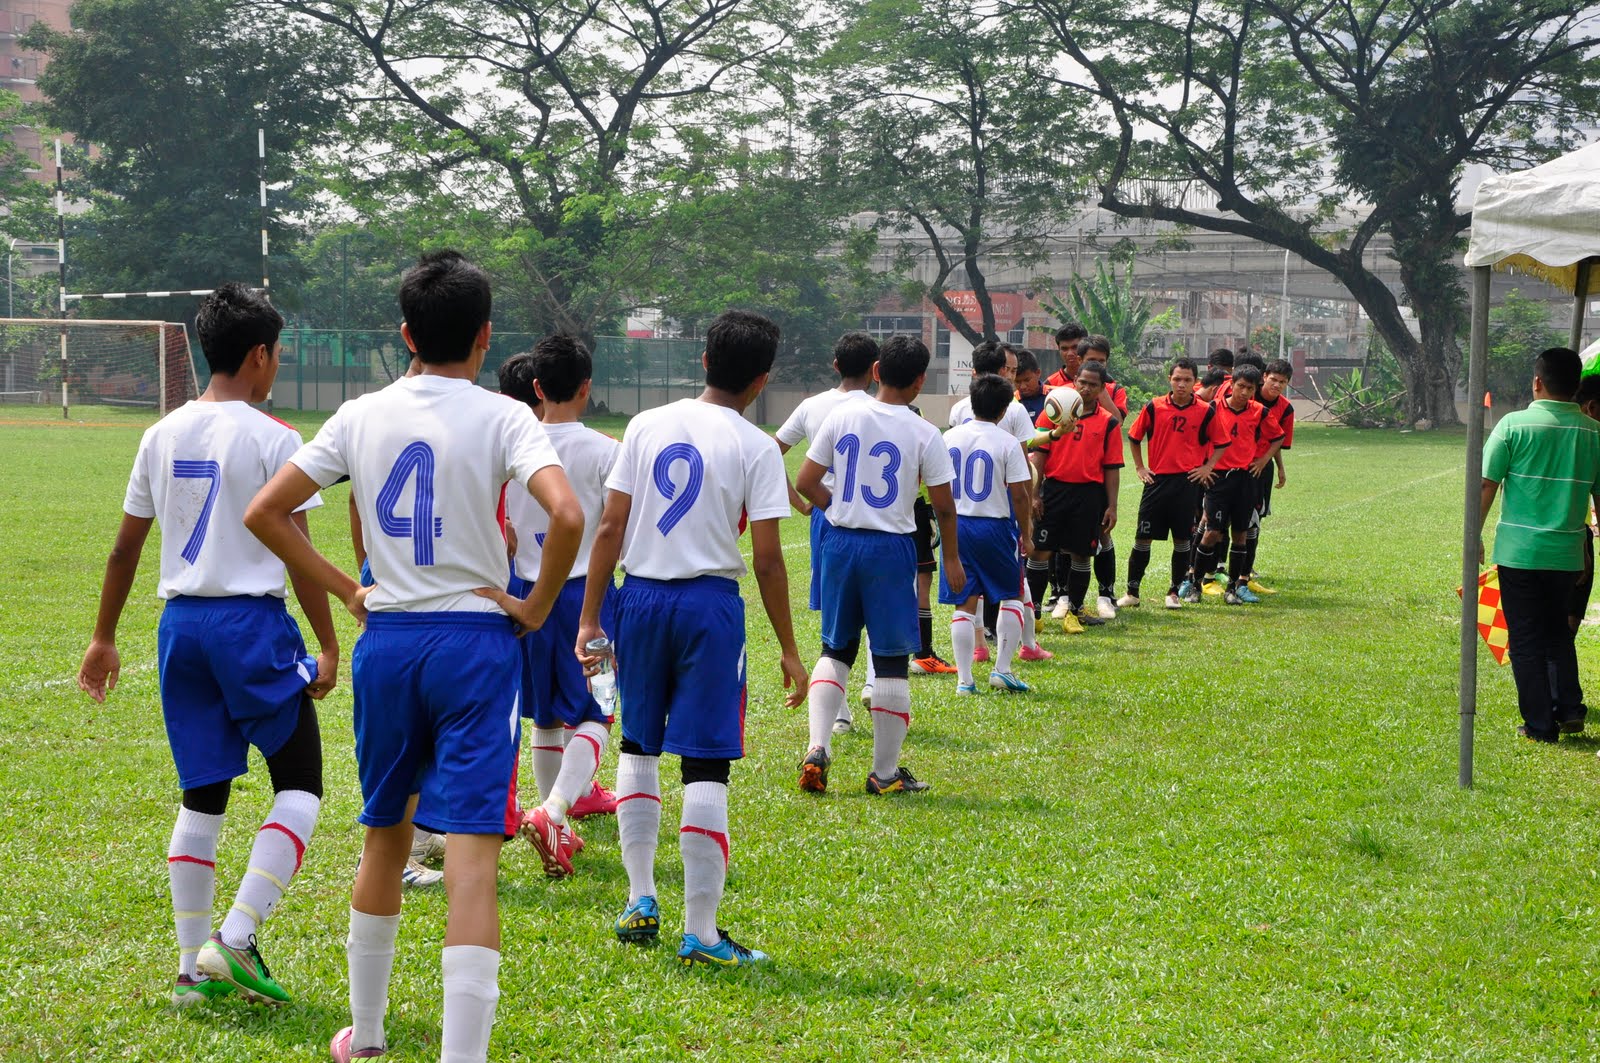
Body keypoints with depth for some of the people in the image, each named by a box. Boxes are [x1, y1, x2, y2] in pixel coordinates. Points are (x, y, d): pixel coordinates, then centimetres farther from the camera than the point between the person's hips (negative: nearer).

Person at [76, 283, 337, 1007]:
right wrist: (329, 645, -5)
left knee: (202, 796, 13)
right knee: (299, 786, 5)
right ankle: (236, 937, -8)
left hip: (181, 622, 6)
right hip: (253, 621, -6)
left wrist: (104, 638, 20)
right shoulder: (272, 438, -9)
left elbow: (126, 548, 12)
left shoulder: (163, 435, 8)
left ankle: (193, 967, 13)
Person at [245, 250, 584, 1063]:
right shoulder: (502, 418, -7)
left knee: (384, 839, 20)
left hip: (385, 640, 4)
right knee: (471, 857, -7)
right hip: (474, 641, -4)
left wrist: (346, 591, 8)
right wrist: (535, 610, -9)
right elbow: (567, 516, -23)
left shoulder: (362, 416, 4)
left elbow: (264, 513, 4)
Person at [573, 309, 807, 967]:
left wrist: (589, 618, 8)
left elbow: (610, 529, 2)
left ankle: (641, 901, 22)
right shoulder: (755, 447, -6)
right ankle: (700, 933, -1)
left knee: (638, 747, 21)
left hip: (640, 595, 4)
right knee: (705, 767, -1)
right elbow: (767, 557, -8)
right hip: (711, 602, -3)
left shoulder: (647, 426, 3)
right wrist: (788, 650, 0)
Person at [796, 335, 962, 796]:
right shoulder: (924, 434, -8)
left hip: (840, 541, 3)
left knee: (835, 650, 17)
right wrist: (951, 558, 12)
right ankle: (885, 772, 10)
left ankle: (817, 746, 0)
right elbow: (943, 506, -3)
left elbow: (805, 483, 1)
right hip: (892, 549, -3)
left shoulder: (842, 417, -1)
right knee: (891, 661, 5)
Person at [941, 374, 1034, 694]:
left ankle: (964, 679, 4)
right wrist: (1026, 532, 1)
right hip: (995, 525, -4)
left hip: (955, 524, 4)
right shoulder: (1007, 443, -11)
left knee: (964, 604, 8)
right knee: (1012, 596, 14)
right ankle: (1001, 669, 8)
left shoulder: (950, 437, 2)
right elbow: (1019, 494, -11)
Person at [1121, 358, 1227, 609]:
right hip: (1157, 479, 0)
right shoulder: (1154, 407, 0)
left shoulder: (1205, 412, -1)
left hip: (1187, 482, 0)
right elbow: (1134, 436, 13)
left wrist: (1208, 467, 3)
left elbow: (1220, 442, 12)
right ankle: (1132, 592, 9)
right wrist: (1139, 467, 9)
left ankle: (1174, 593, 14)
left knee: (1182, 539, 3)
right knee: (1143, 537, 1)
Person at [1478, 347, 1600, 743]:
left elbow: (1487, 484, -8)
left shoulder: (1515, 425, -8)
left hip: (1519, 551, -3)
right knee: (1558, 632, 23)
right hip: (1567, 554, 3)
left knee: (1526, 640, 7)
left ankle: (1540, 723, 9)